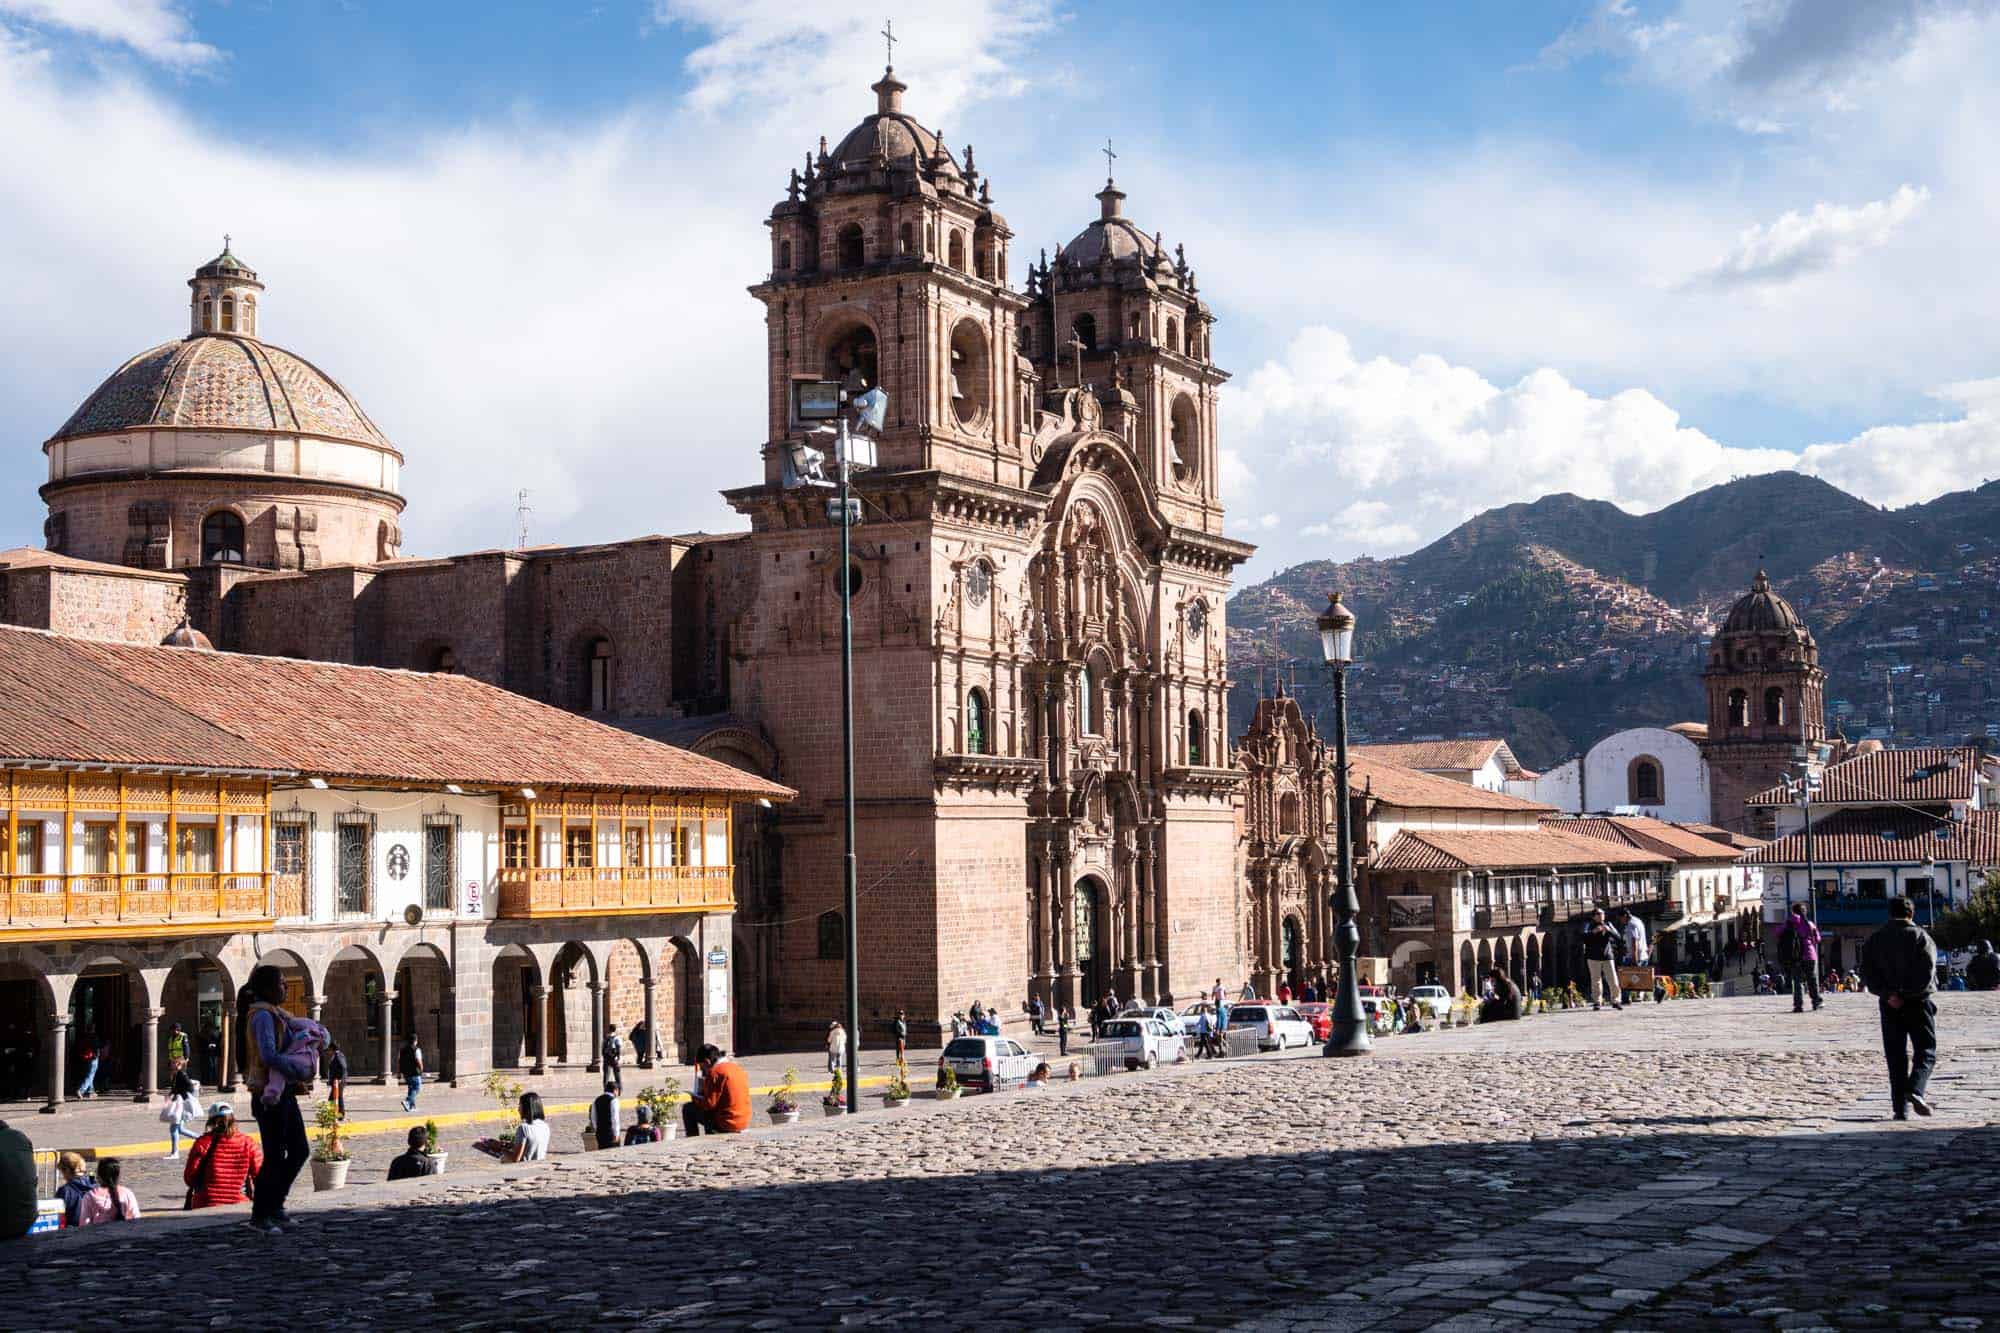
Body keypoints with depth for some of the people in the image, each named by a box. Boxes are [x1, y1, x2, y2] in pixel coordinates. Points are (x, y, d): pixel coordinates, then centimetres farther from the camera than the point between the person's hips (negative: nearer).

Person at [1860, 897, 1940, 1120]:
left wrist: (1888, 994, -9)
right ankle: (1915, 1091, -19)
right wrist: (1906, 994, -10)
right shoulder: (1920, 936, -2)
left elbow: (1867, 973, -2)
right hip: (1918, 1002, -3)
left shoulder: (1874, 940, 8)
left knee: (1896, 1056, 6)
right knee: (1926, 1051, 5)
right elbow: (1927, 972, -13)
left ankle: (1900, 1107, 1)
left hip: (1889, 1004, 3)